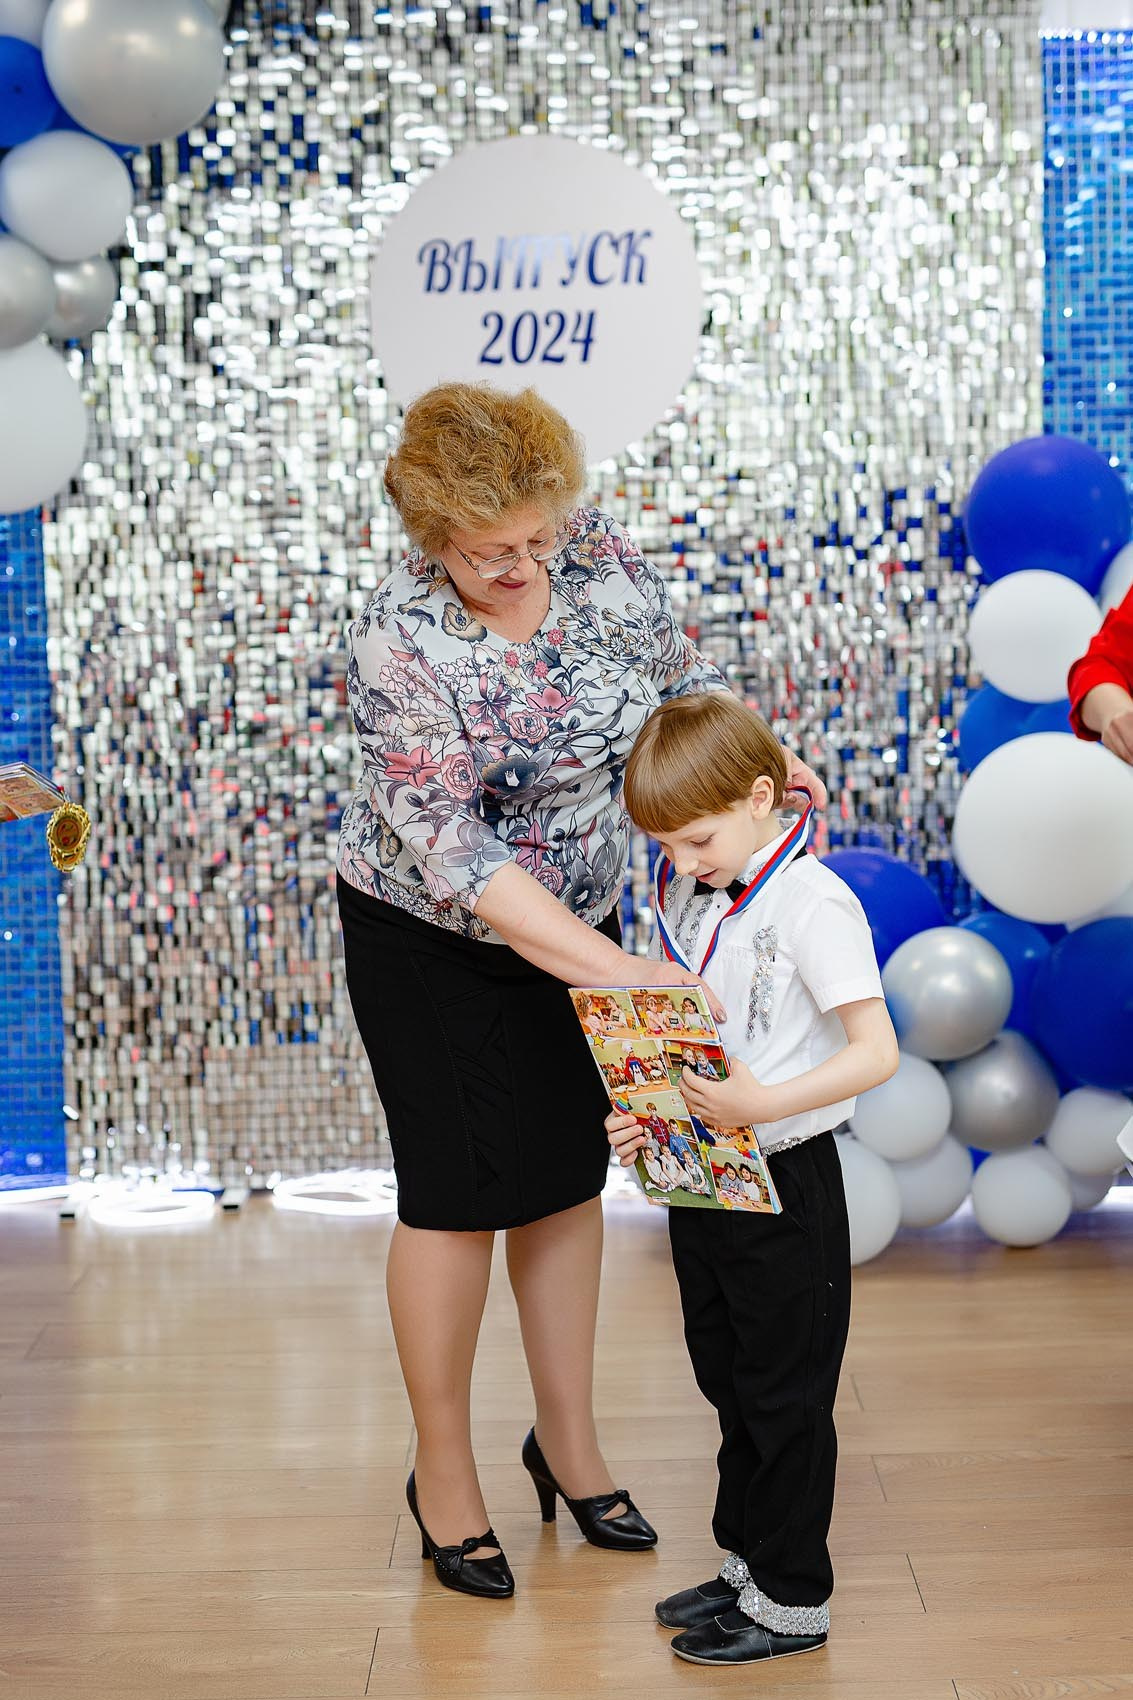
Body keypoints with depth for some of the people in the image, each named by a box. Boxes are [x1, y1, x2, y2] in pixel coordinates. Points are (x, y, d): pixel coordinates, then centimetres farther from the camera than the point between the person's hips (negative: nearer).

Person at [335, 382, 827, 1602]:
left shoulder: (596, 552, -12)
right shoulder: (399, 645, -28)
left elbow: (677, 676, 5)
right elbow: (456, 858, -30)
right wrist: (612, 971, -34)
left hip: (577, 920, 5)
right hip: (433, 943, -5)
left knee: (568, 1174, 13)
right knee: (460, 1193, 2)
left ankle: (568, 1442, 29)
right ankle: (443, 1475, 21)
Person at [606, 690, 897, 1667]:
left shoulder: (812, 903, -17)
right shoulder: (686, 894, 5)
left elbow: (876, 1052, -22)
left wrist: (763, 1102, -32)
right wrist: (645, 1111, -4)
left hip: (784, 1180, -7)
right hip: (700, 1177, 8)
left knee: (785, 1393, 5)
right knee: (728, 1381, 19)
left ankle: (792, 1599, 19)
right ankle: (748, 1560, 35)